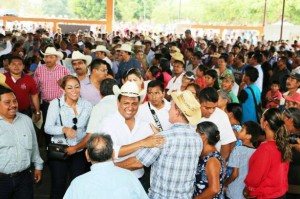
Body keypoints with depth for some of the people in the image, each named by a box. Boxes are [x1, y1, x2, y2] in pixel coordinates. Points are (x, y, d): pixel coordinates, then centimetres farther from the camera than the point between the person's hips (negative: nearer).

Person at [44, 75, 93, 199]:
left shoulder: (87, 105, 0)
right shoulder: (55, 103, -6)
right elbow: (48, 128, -13)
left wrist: (76, 147, -2)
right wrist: (64, 129, -30)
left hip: (80, 151, 2)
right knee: (58, 186, 7)